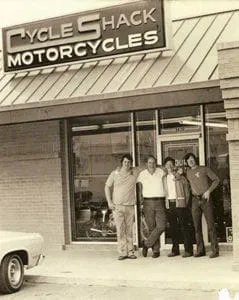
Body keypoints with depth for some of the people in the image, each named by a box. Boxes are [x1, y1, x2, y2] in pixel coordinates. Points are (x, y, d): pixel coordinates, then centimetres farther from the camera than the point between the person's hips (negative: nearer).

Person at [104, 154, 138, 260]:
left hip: (130, 206, 1)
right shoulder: (115, 173, 2)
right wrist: (109, 202, 1)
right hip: (117, 206, -1)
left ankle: (130, 252, 12)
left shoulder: (135, 173, 5)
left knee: (129, 230, 5)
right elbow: (107, 187, 9)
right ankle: (122, 253, 2)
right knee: (120, 230, -3)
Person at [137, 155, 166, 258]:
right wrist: (140, 198, 2)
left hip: (160, 202, 0)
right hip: (148, 202, 0)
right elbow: (140, 188, 14)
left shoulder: (161, 172, 7)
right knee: (151, 227, 1)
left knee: (161, 226, -11)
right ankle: (156, 250, 10)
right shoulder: (142, 174, 7)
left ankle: (146, 244, 5)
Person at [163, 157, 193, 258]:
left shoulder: (180, 176, 3)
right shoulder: (164, 178, 14)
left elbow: (187, 189, 4)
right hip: (169, 204, 4)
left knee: (184, 227, -5)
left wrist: (186, 202, -2)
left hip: (180, 203, -4)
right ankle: (175, 250, 14)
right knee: (173, 228, 6)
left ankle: (188, 250, -4)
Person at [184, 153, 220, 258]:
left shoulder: (204, 169, 0)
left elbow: (216, 180, 1)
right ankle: (200, 250, 9)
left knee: (210, 225, -6)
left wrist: (209, 191, -9)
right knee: (197, 226, 3)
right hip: (195, 200, 4)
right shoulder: (188, 172, 12)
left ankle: (215, 250, -4)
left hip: (205, 199, -4)